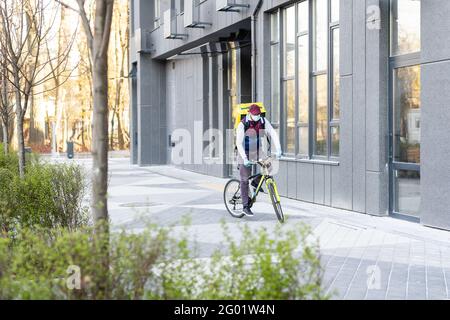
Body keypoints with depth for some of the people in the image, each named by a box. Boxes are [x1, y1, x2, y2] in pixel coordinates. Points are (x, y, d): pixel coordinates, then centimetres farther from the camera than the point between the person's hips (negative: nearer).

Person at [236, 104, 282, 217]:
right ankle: (246, 206, 5)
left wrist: (278, 150, -24)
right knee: (245, 180, -3)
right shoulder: (242, 125, -20)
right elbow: (239, 143, -24)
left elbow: (273, 134, -12)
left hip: (258, 152, 4)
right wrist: (245, 158, -34)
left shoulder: (263, 121, -10)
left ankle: (256, 183, 13)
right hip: (245, 154, -4)